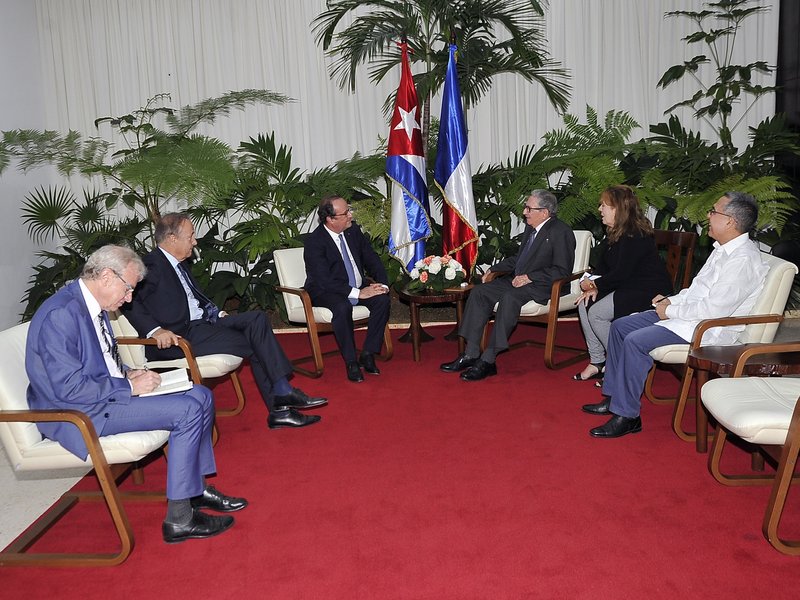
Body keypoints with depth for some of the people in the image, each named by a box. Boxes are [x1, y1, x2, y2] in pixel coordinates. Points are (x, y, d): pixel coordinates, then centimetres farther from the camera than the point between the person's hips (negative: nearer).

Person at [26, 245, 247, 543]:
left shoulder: (89, 304, 8)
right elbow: (70, 388, -26)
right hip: (78, 414, -10)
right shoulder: (61, 314, -22)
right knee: (188, 410, -21)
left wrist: (127, 373, 3)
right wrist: (130, 386, -19)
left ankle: (196, 487, 12)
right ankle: (178, 519, -13)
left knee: (201, 395, 2)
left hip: (103, 394, 10)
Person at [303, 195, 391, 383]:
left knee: (383, 299, -21)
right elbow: (324, 281, -25)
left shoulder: (353, 230, 2)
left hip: (358, 286, 6)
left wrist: (382, 283, -12)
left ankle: (368, 354, -12)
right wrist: (357, 293, -30)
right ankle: (351, 362, -23)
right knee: (343, 307, -37)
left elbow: (372, 260, 7)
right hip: (326, 292, -6)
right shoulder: (314, 242, -17)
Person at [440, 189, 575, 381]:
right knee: (479, 291, -10)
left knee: (509, 297, -35)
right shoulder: (531, 227, 15)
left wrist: (529, 277, -22)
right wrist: (494, 270, 14)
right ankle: (471, 354, -12)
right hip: (518, 279, 9)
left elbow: (562, 271, -17)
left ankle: (488, 360, -31)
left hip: (542, 286, -9)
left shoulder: (561, 232, -11)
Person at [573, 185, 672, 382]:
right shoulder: (613, 233, 10)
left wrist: (595, 285, -12)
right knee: (585, 305, -7)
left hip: (649, 292, -10)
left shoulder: (636, 236, -20)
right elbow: (603, 266, 12)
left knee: (597, 313, -22)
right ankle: (596, 362, -1)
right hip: (626, 288, 10)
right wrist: (593, 287, -5)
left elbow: (622, 274, -23)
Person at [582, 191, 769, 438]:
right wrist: (672, 300, 6)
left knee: (636, 341, -26)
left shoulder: (743, 260, -20)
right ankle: (614, 397, 12)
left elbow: (714, 309, -25)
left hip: (710, 330, -11)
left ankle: (627, 416, -14)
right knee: (620, 326, 6)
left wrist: (670, 311, -14)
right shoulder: (723, 249, 12)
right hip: (688, 314, 11)